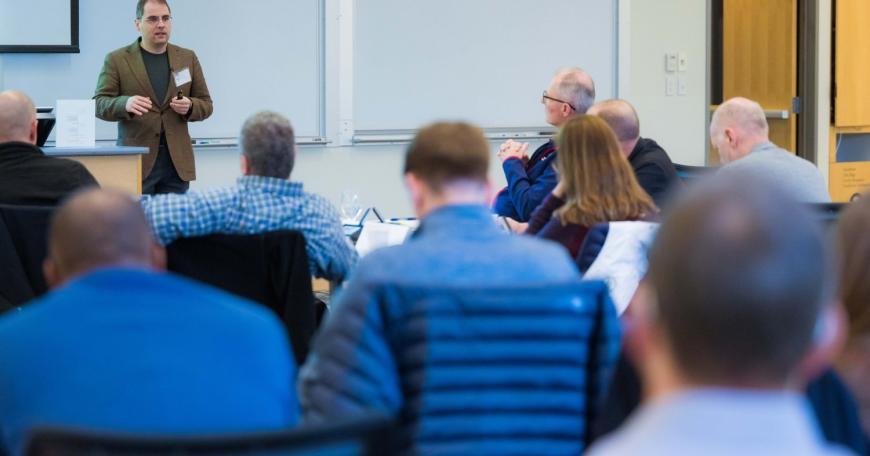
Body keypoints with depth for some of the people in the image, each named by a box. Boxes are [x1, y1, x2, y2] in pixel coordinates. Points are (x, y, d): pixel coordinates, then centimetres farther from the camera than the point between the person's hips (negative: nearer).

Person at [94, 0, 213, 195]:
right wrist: (125, 104, -24)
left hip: (177, 161, 3)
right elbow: (99, 104, -3)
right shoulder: (117, 60, 2)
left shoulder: (187, 58, 12)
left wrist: (189, 107, -10)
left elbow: (205, 104, 14)